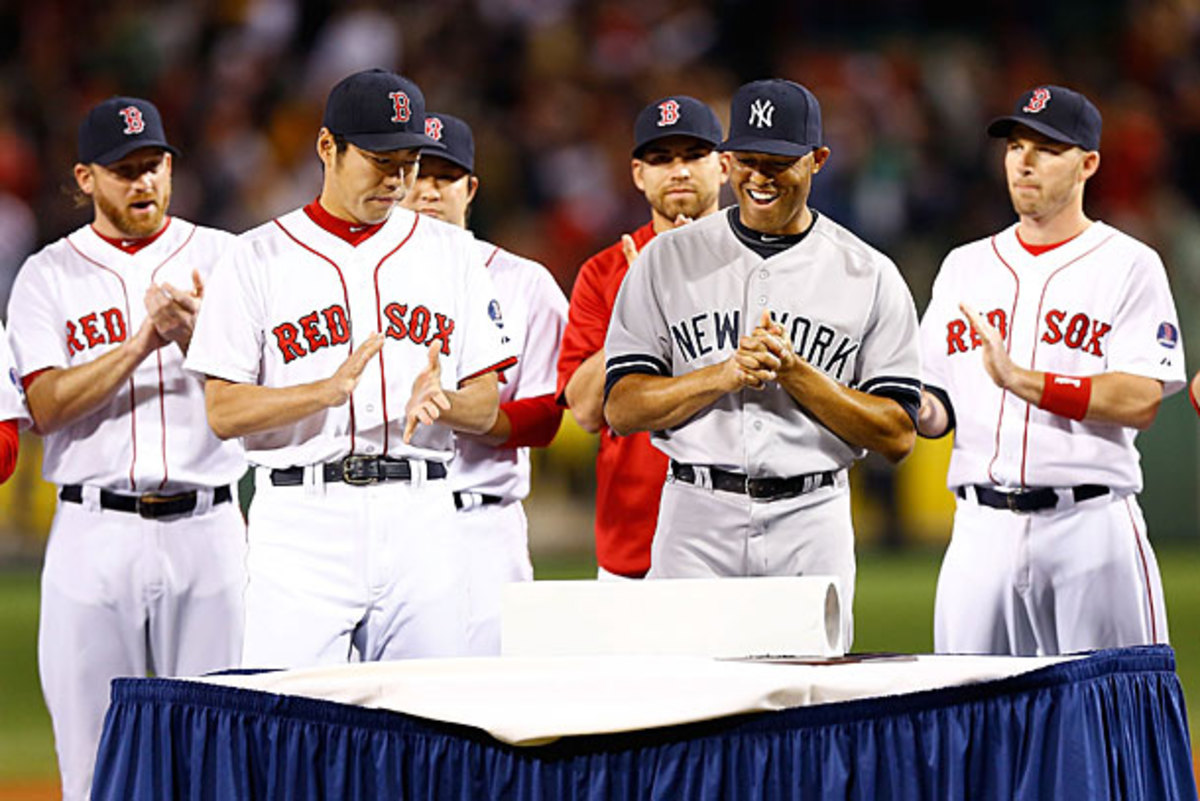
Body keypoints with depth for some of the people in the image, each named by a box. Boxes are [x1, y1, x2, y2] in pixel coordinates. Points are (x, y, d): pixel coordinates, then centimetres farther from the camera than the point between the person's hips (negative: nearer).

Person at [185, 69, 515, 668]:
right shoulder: (257, 259, 4)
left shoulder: (452, 253, 13)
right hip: (302, 521, -3)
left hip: (418, 515, 3)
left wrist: (435, 401, -13)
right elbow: (223, 413, -3)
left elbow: (485, 408, 11)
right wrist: (330, 390, -19)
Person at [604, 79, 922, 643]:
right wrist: (726, 374, -13)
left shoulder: (870, 276, 6)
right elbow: (622, 409, 2)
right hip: (697, 524, 0)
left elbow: (897, 437, 1)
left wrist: (794, 371, -11)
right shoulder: (667, 260, 8)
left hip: (811, 528, 0)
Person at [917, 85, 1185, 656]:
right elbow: (939, 401, 17)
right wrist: (925, 411, -8)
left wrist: (1021, 380, -20)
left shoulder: (1129, 266, 1)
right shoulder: (965, 267, 17)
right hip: (983, 529, 4)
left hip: (1091, 522, -4)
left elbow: (1141, 401, -11)